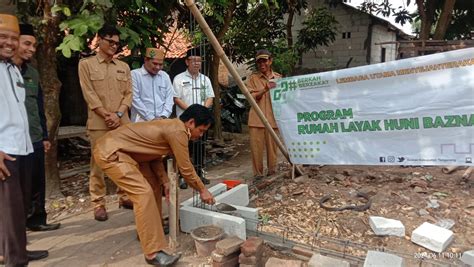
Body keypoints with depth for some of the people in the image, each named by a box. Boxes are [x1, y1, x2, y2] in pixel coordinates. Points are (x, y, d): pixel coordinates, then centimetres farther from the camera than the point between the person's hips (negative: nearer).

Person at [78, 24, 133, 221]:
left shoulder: (123, 67, 14)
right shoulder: (86, 64, 4)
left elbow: (128, 93, 8)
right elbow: (89, 94, -4)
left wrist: (118, 114, -7)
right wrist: (107, 115, -12)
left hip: (122, 122, 4)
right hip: (99, 123, -3)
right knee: (98, 163, 0)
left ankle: (124, 196, 21)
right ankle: (98, 203, 9)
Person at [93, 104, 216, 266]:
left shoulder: (171, 126, 9)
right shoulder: (178, 131, -21)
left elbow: (155, 155, 12)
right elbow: (186, 169, -15)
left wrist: (165, 182, 4)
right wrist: (202, 190, -2)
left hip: (124, 151, 11)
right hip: (110, 152, -11)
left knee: (153, 189, 15)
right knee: (144, 193, -19)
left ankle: (149, 230, 31)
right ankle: (153, 252, -16)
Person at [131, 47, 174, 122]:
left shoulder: (165, 76, 14)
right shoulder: (135, 74, -1)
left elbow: (169, 98, 10)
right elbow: (135, 99, -8)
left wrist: (164, 116, -6)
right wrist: (151, 118, -12)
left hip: (162, 121, 4)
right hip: (142, 121, -3)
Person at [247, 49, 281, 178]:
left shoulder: (278, 77, 12)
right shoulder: (253, 78, 6)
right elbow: (251, 97, -3)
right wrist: (265, 89, -17)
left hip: (272, 118, 1)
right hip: (256, 118, -1)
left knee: (272, 146, 5)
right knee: (256, 147, -1)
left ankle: (271, 170, 20)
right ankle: (258, 172, 10)